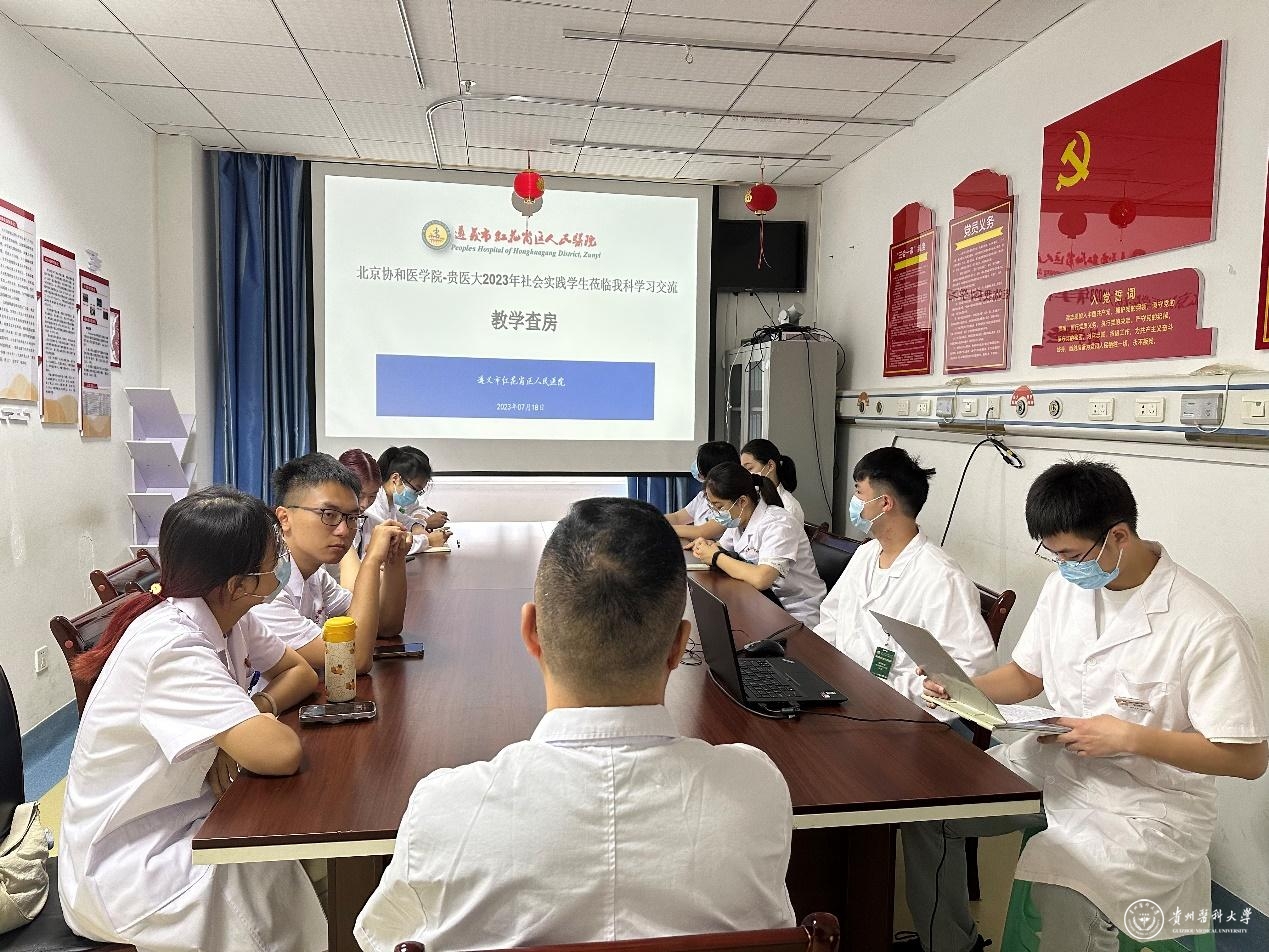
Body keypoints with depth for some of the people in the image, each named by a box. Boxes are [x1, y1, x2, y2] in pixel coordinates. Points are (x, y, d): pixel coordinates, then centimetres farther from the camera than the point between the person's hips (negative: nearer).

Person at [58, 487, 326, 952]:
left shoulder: (229, 616, -6)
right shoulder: (174, 648, -30)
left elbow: (301, 672, 4)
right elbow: (280, 753, -37)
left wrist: (254, 712, -15)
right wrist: (262, 719, -15)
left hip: (186, 821, 7)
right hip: (125, 867, -7)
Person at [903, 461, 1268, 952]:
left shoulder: (1208, 626, -20)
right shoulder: (1066, 582, 0)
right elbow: (1027, 675, 12)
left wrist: (1129, 737, -24)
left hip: (1152, 799, -7)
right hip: (1054, 760, 7)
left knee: (1064, 896, -34)